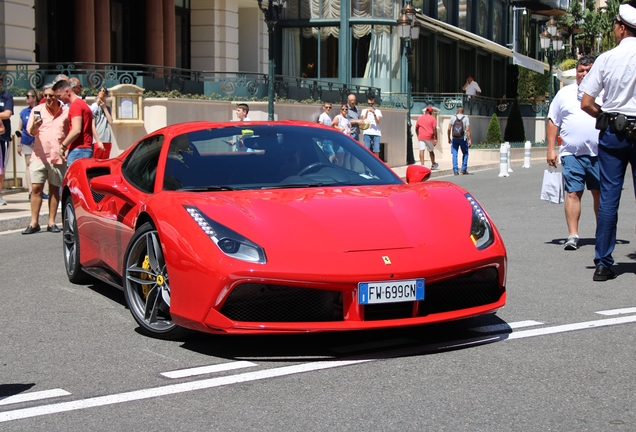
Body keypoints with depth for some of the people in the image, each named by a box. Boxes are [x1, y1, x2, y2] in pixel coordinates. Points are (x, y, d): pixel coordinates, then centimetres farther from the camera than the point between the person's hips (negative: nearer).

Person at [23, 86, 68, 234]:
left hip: (58, 157, 0)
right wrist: (34, 126, -27)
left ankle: (51, 223, 11)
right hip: (39, 155, 0)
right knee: (36, 188, -4)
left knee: (54, 189, 6)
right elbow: (31, 131, -5)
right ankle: (34, 223, -1)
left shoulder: (66, 111, 2)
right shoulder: (37, 110, 2)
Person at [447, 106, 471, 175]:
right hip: (463, 139, -1)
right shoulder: (466, 118, -3)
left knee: (454, 155, 3)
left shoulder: (453, 117, 0)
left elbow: (449, 129, -3)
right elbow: (467, 129, -11)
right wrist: (469, 140, -10)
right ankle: (464, 169, 12)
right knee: (465, 153, 15)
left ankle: (455, 170, -1)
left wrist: (449, 138, 7)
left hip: (454, 139, 1)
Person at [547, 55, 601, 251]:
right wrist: (551, 148, 3)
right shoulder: (565, 93, 10)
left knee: (600, 193, 5)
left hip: (599, 153, 0)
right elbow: (553, 122, 11)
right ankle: (572, 235, -3)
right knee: (573, 193, -5)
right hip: (572, 153, 0)